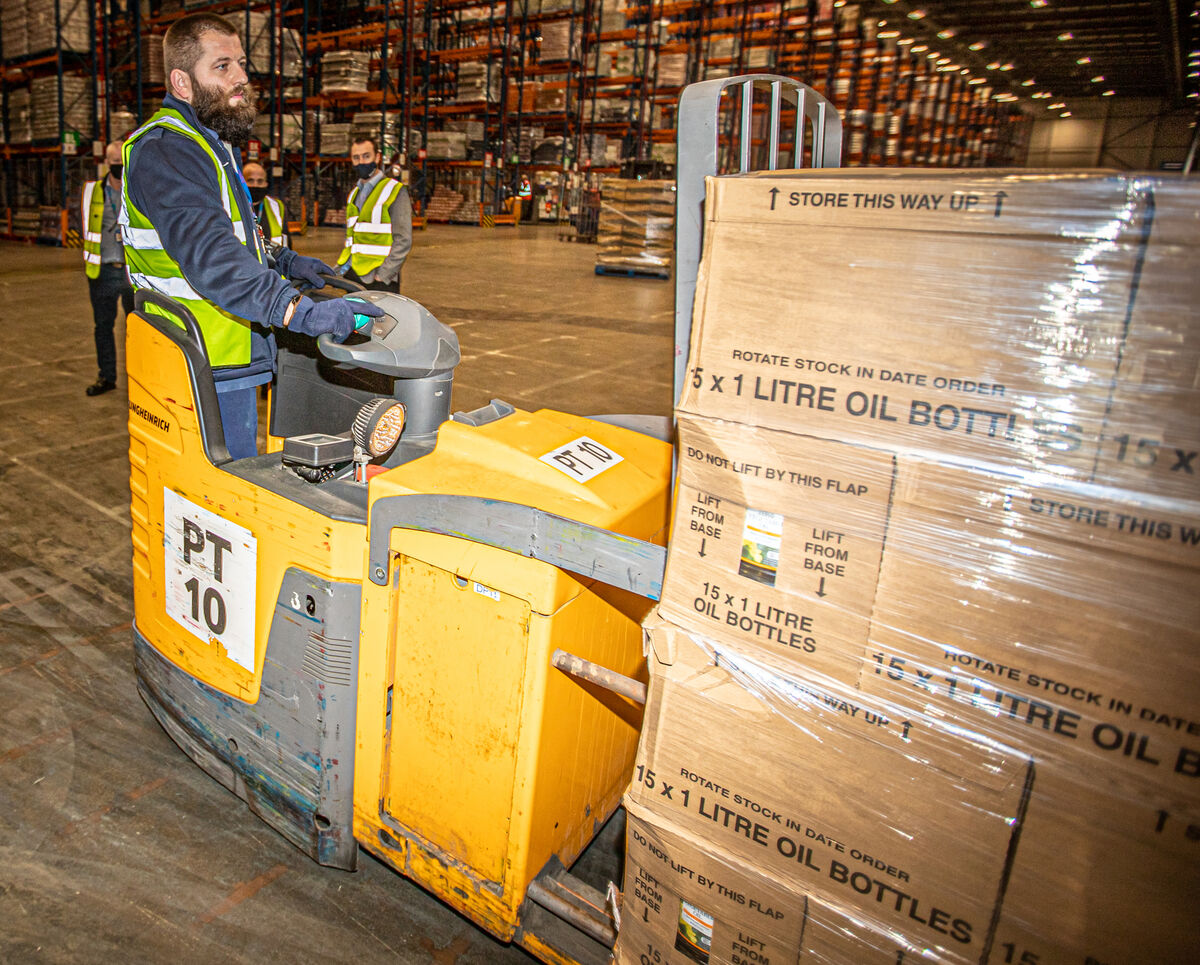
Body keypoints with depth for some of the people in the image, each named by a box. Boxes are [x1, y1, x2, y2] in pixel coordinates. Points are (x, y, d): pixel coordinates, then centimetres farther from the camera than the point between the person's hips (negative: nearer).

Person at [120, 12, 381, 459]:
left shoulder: (210, 146, 19)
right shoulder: (165, 150, -17)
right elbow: (208, 255, -32)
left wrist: (283, 261, 14)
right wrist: (298, 310, -44)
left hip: (226, 361, 10)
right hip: (210, 371, -10)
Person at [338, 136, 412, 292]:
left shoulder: (395, 190, -4)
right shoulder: (353, 194, 19)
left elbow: (403, 241, -11)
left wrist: (382, 275, -16)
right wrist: (340, 266, 11)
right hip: (352, 276, 7)